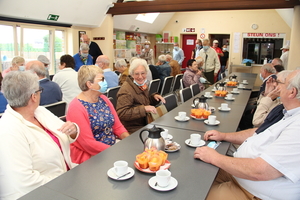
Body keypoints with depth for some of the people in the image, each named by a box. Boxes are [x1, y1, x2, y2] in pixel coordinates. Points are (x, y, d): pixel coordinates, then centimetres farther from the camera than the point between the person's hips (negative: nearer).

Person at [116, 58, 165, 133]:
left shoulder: (142, 85, 10)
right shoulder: (126, 91, -18)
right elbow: (121, 113, -26)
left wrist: (154, 96, 4)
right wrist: (143, 109, -30)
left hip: (145, 125, 8)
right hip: (133, 130, -8)